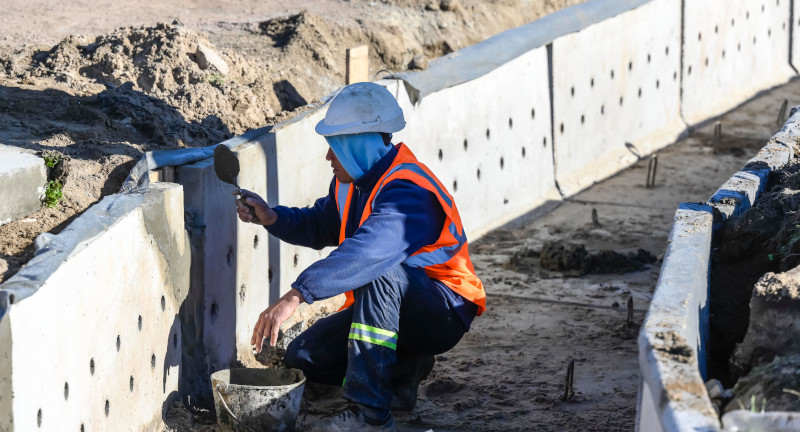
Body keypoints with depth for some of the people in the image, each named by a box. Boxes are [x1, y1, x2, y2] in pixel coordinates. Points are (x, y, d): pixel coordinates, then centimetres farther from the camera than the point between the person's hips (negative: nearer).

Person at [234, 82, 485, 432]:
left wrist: (296, 296, -53)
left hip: (444, 313, -9)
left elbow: (366, 250, -46)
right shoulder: (352, 182, 1)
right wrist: (271, 218, -3)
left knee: (376, 271, -38)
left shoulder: (407, 192, -29)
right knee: (302, 359, 0)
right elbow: (320, 227, 19)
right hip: (390, 307, 9)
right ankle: (404, 370, 16)